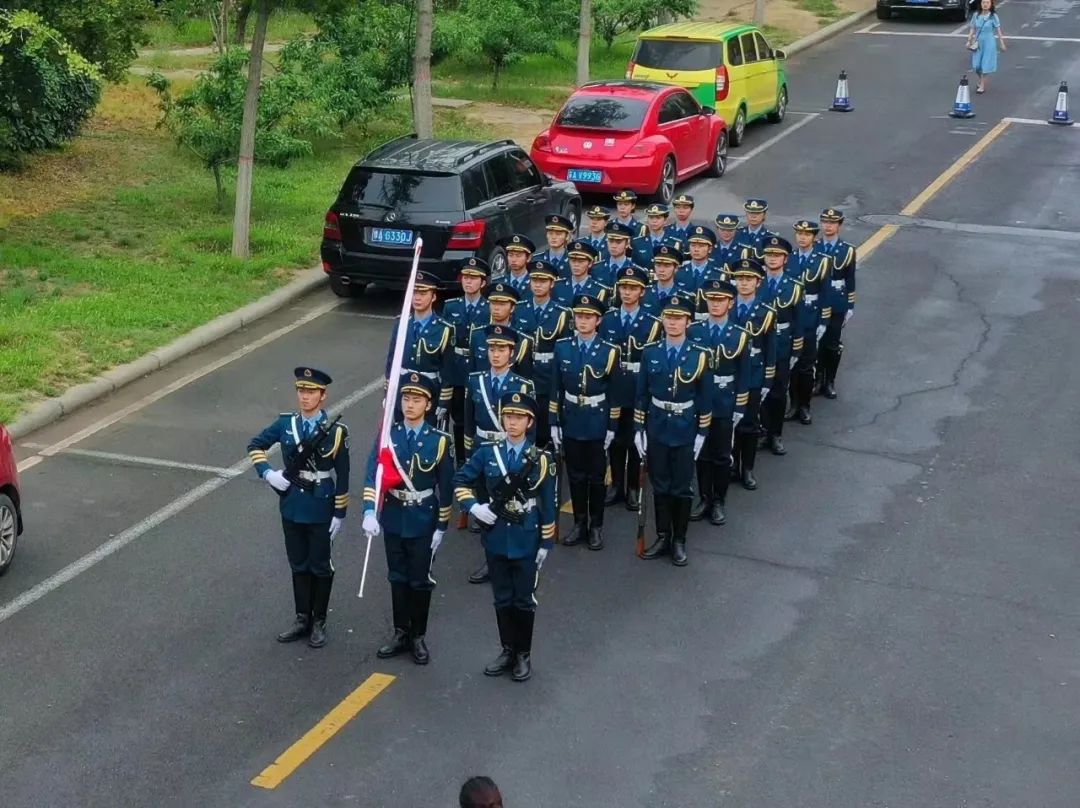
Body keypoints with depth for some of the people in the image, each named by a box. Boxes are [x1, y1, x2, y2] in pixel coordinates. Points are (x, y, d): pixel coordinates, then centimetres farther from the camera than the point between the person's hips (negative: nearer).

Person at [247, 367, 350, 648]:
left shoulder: (335, 431, -13)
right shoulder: (285, 423, -2)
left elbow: (342, 476, -9)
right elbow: (255, 445, 11)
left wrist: (339, 514, -9)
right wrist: (267, 472, -5)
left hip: (321, 512, -4)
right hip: (292, 509, 4)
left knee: (320, 567, 10)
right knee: (298, 566, 15)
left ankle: (319, 622, 22)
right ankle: (302, 619, 28)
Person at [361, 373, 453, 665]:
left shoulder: (440, 441, -9)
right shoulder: (387, 435, -5)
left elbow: (445, 488, -4)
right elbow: (372, 475, -11)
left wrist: (441, 527, -4)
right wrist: (370, 512, -24)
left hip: (424, 523, -2)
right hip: (393, 520, 2)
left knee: (420, 581, 8)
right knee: (398, 578, 13)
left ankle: (419, 637, 21)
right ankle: (400, 633, 26)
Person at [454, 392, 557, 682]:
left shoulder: (541, 459, -8)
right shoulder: (487, 453, -1)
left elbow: (548, 505, -4)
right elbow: (460, 481, 9)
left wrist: (546, 543, -4)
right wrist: (473, 506, -8)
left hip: (526, 542, -2)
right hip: (496, 540, 2)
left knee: (524, 600, 8)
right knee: (502, 599, 13)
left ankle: (524, 654, 22)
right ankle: (507, 650, 28)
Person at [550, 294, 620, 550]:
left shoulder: (609, 351, -9)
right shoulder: (562, 347, -1)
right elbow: (556, 388, 2)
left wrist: (612, 427, -6)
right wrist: (554, 423, 1)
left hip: (597, 425, -2)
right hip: (571, 424, 2)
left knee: (597, 477, 8)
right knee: (575, 476, 11)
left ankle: (596, 526, 19)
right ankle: (579, 524, 23)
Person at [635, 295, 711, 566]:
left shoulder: (699, 356, -8)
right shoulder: (650, 353, -3)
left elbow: (704, 398, -3)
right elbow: (642, 394, 2)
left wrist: (702, 433, -5)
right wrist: (639, 429, 0)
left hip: (685, 432, -2)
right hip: (656, 430, 2)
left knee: (682, 488, 6)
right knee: (660, 486, 11)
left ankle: (679, 541, 18)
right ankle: (662, 537, 23)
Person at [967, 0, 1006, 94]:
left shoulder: (993, 16, -8)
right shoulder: (976, 16, 0)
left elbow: (998, 30, -3)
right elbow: (972, 29, 6)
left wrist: (1002, 43, -2)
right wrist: (969, 41, -1)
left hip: (989, 43, -3)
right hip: (978, 43, 3)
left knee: (985, 65, -1)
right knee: (976, 65, 3)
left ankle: (982, 86, 11)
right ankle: (981, 81, 30)